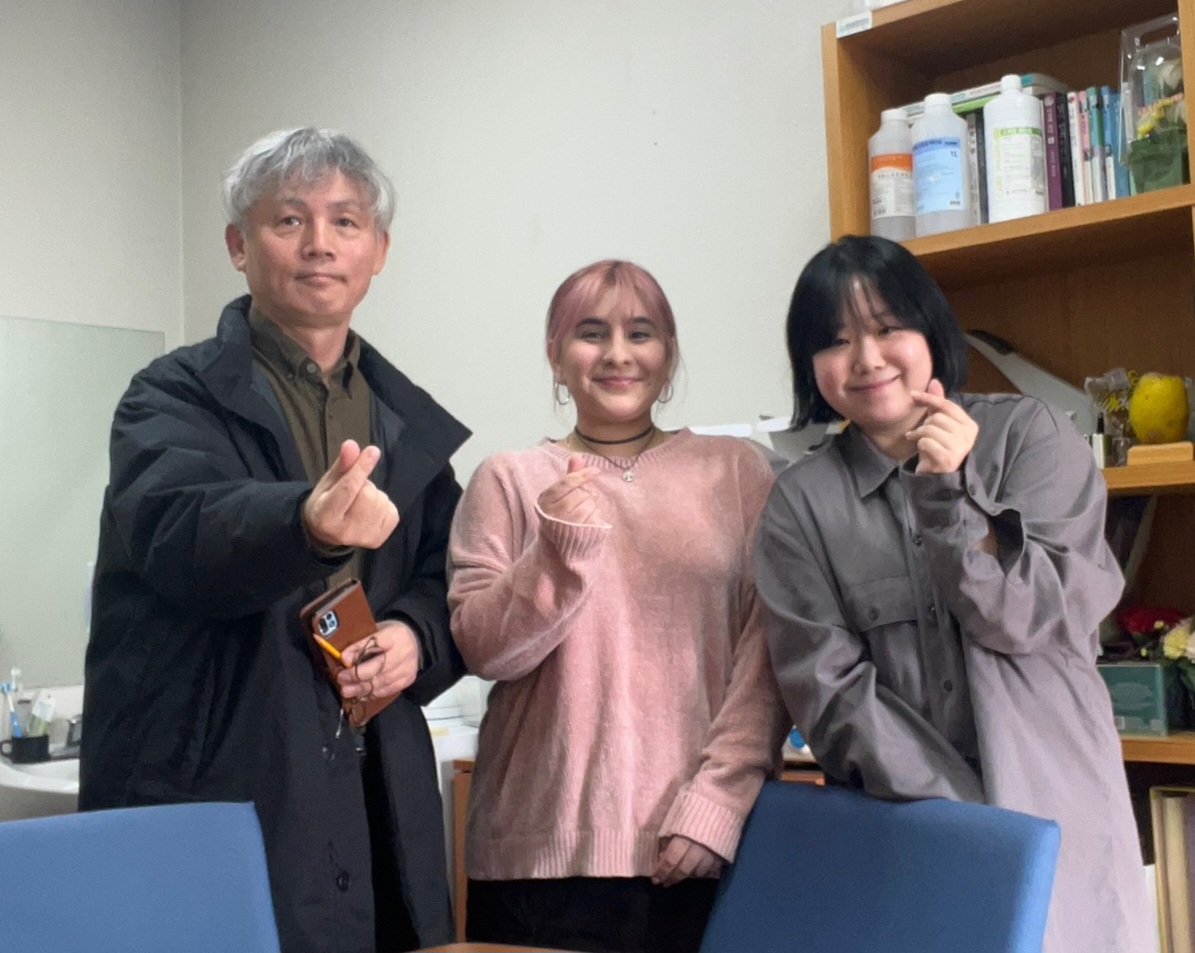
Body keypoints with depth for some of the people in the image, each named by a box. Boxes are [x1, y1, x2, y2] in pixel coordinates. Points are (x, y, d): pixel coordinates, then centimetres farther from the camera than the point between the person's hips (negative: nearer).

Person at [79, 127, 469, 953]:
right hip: (211, 796, -4)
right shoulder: (176, 397, -5)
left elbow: (455, 582, 17)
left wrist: (418, 637, -6)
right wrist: (308, 526, -45)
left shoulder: (409, 420, 11)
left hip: (379, 806, 5)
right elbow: (179, 530, -25)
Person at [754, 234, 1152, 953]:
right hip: (907, 824, 0)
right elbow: (831, 690, -7)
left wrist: (948, 497, -19)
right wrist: (973, 827, -15)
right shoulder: (800, 504, -1)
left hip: (1055, 807, 0)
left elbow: (1051, 617, -6)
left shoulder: (1030, 434, 0)